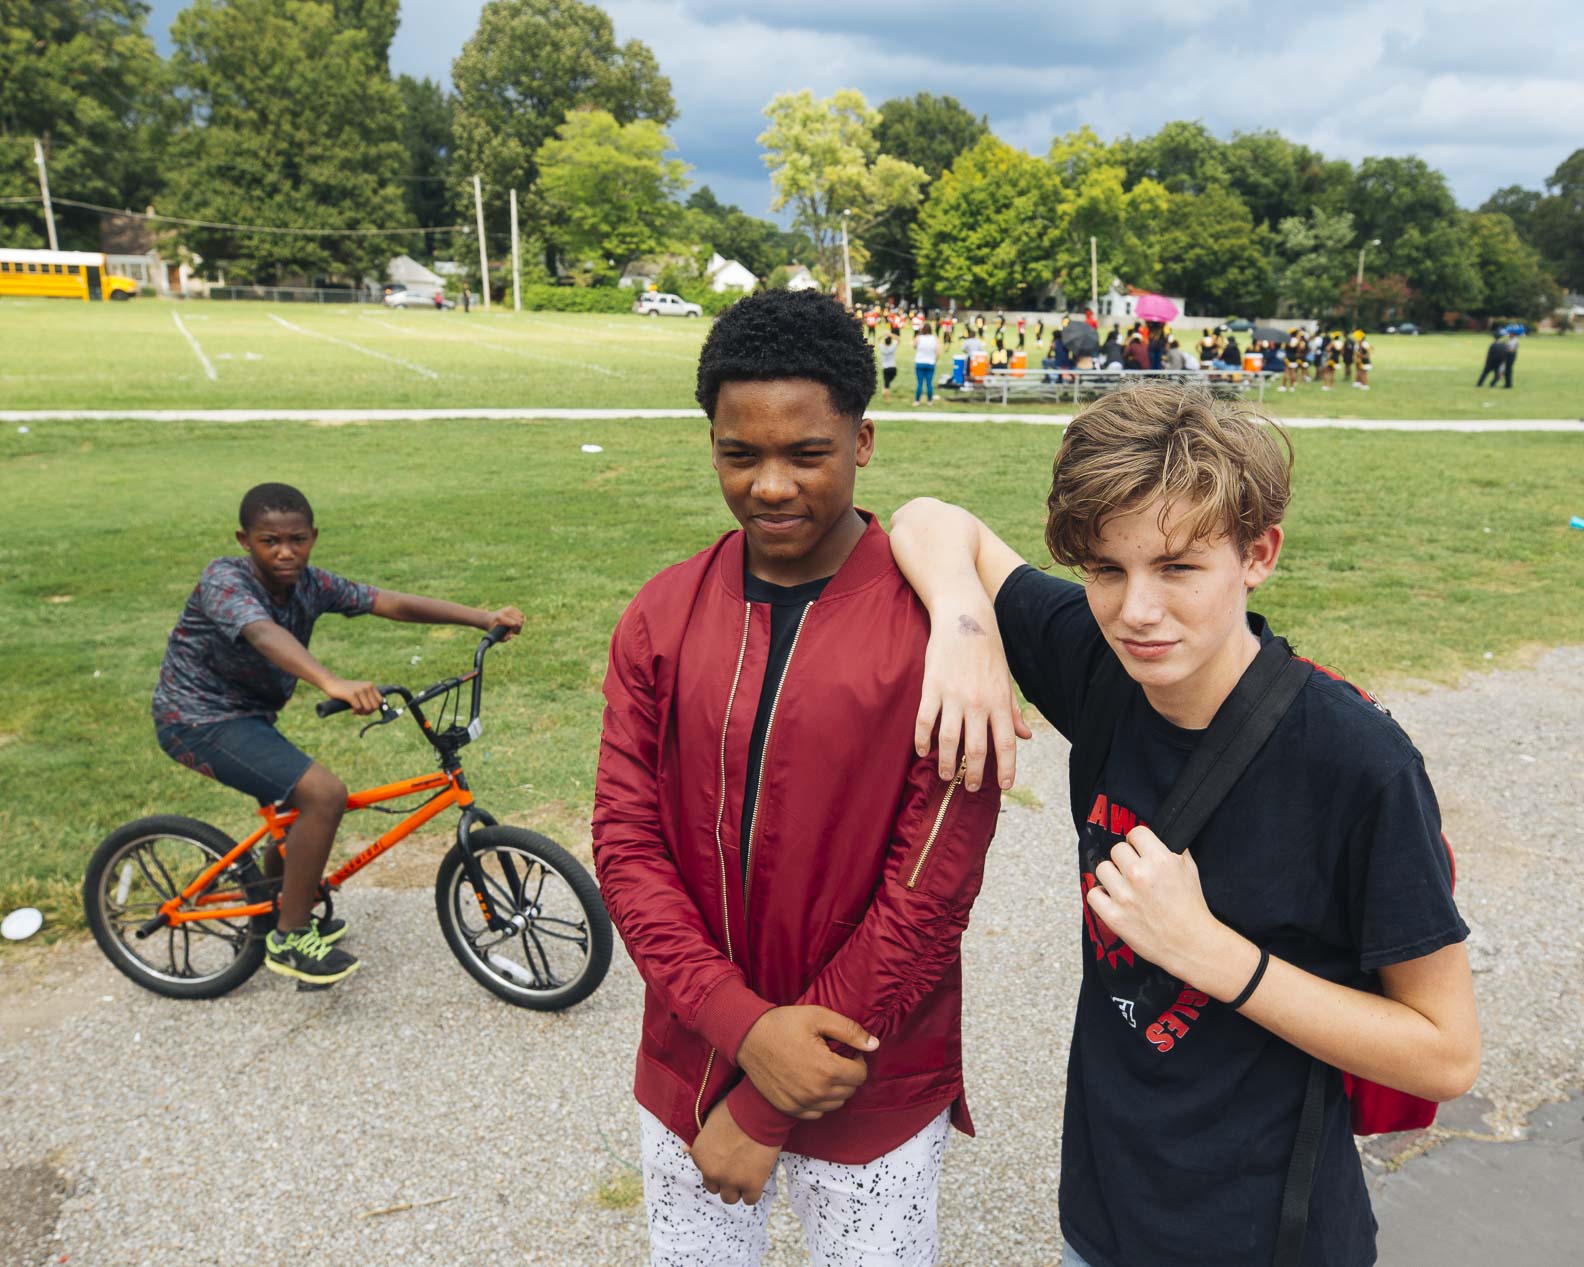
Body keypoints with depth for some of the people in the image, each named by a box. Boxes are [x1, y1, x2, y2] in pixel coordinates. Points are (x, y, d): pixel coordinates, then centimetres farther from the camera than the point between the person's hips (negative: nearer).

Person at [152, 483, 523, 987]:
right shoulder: (224, 580, -25)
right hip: (199, 720, -8)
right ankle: (288, 940, -8)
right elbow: (264, 633, -45)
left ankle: (274, 910, 48)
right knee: (324, 794, -21)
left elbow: (392, 603, -10)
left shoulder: (308, 583, -5)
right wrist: (334, 683, -63)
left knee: (299, 805, 22)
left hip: (245, 714, 8)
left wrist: (485, 617, -18)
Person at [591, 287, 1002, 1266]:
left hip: (872, 1093, -3)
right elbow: (627, 842, -4)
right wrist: (745, 1026, -17)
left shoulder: (937, 626, -17)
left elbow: (931, 889, -17)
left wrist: (767, 1112, -12)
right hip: (689, 1068, 4)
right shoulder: (662, 618, -4)